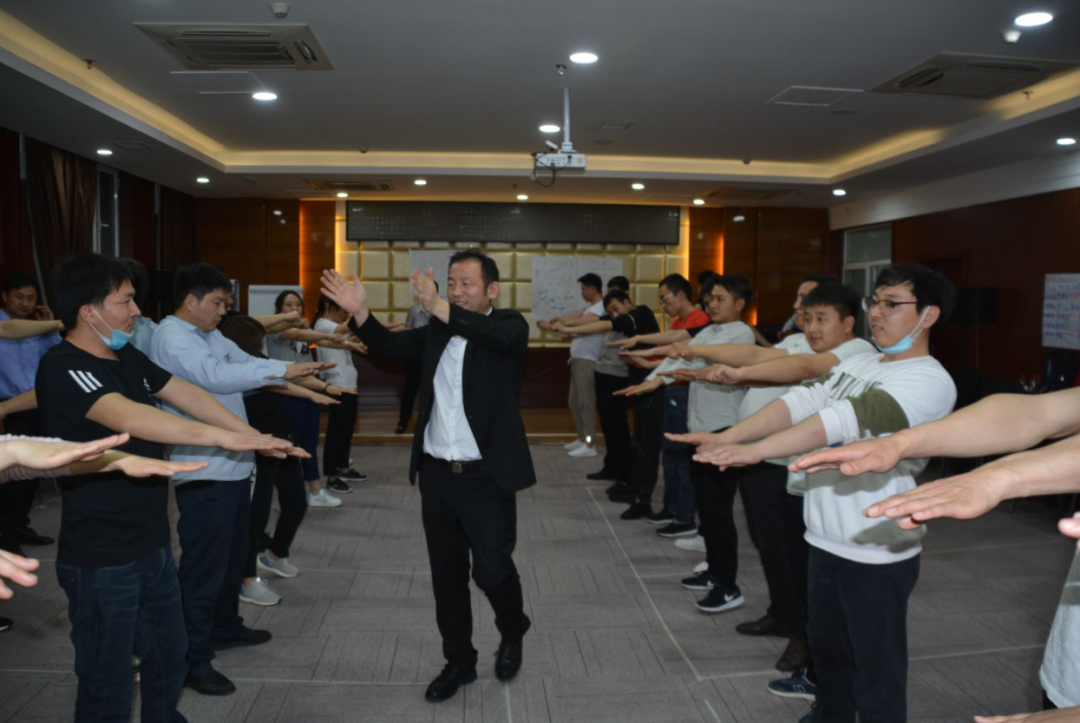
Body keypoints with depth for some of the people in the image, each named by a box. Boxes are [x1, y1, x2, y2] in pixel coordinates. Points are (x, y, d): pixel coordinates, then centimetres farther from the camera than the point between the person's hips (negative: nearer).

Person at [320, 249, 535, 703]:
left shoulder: (509, 325, -6)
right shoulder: (437, 331, 8)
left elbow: (499, 337, -28)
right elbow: (391, 346, -1)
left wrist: (439, 308, -41)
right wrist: (359, 313, -20)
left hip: (487, 477, -4)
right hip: (437, 474, 5)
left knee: (492, 570, 2)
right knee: (446, 575, 13)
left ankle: (512, 633, 34)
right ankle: (458, 661, 31)